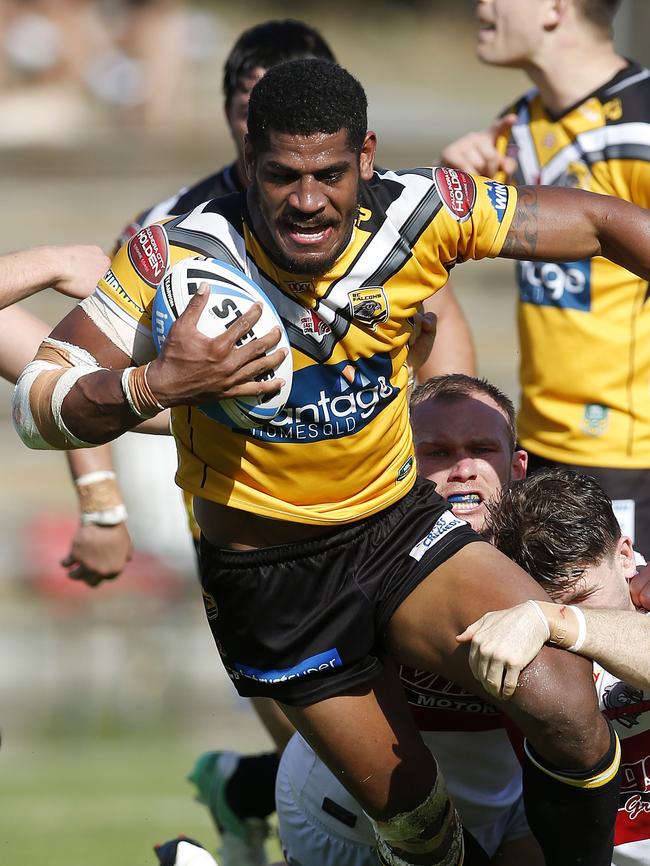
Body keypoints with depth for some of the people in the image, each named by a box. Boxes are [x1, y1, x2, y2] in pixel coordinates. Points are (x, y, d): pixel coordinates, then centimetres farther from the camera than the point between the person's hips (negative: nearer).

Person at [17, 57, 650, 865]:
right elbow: (36, 406, -20)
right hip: (267, 579, -2)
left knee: (561, 701, -22)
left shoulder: (425, 215, -16)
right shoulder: (177, 258, -22)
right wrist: (155, 384, -39)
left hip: (399, 525, 2)